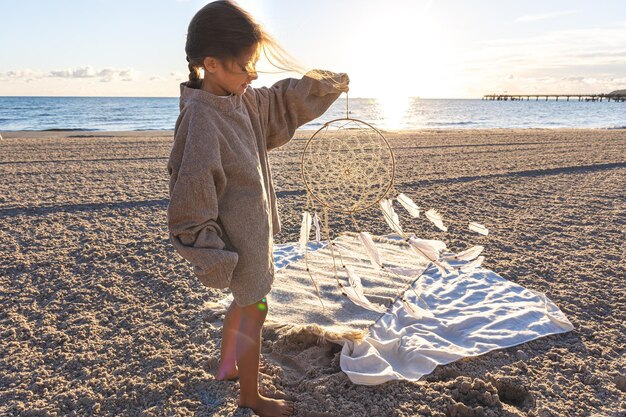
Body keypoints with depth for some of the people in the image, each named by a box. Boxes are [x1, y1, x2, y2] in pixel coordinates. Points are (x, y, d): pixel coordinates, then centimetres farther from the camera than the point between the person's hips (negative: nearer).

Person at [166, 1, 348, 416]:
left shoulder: (243, 99, 0)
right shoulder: (200, 119, -26)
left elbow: (283, 100, 20)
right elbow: (192, 200, -24)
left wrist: (329, 82, 20)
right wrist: (214, 260, -21)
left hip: (254, 226, 9)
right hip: (237, 238, -9)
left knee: (244, 301, 25)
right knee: (254, 310, 7)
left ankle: (227, 366, 49)